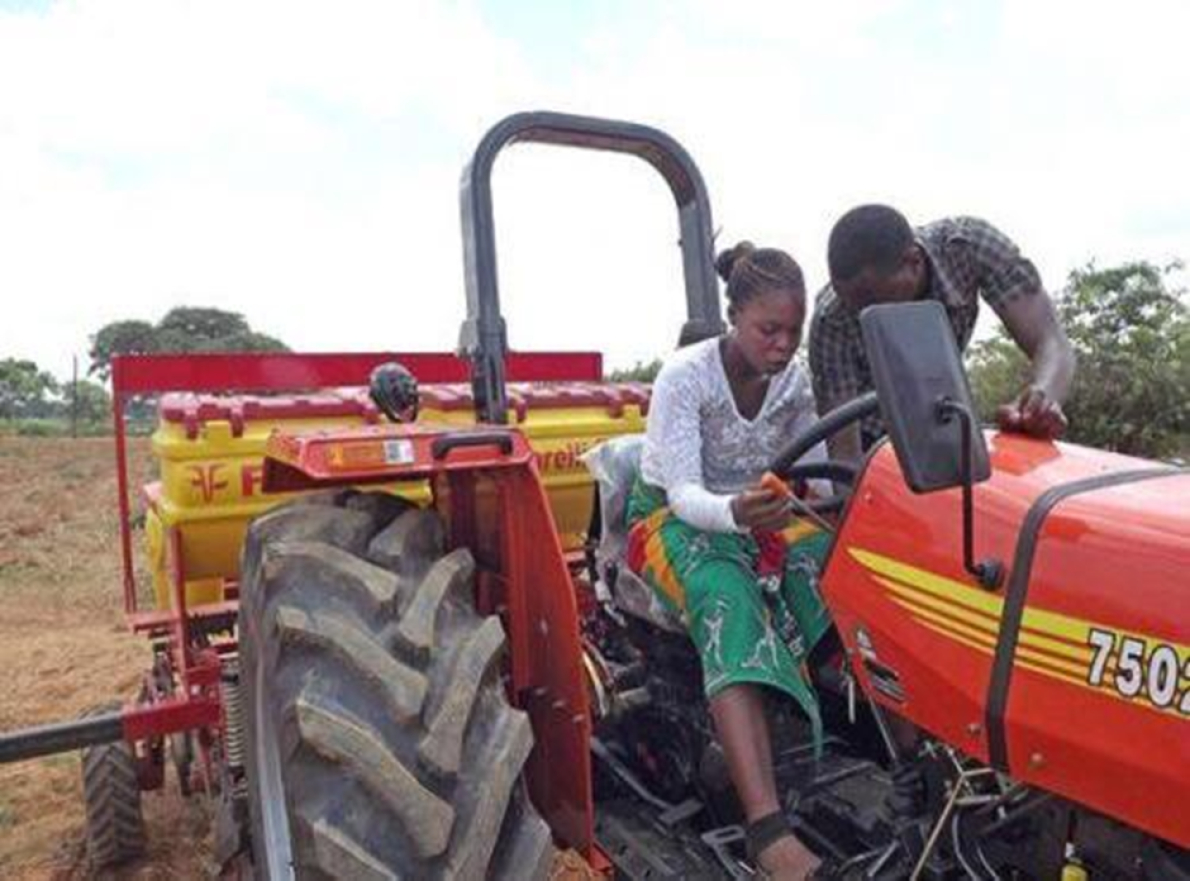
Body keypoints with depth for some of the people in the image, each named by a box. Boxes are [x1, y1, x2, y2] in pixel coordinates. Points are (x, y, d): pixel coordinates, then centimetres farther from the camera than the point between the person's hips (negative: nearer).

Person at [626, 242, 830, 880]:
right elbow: (684, 493, -25)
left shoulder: (793, 382, -3)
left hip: (758, 515, 6)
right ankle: (766, 825, -45)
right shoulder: (684, 376, -19)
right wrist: (735, 512, -46)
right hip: (674, 519, -6)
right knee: (730, 600, -37)